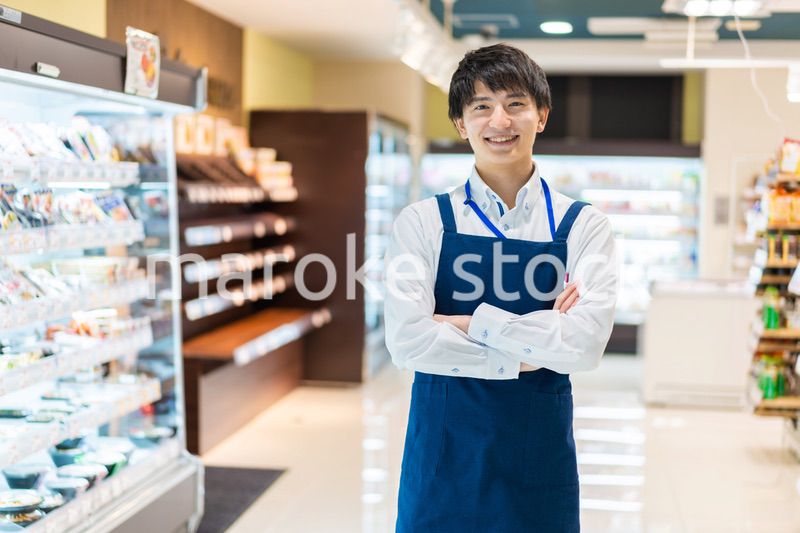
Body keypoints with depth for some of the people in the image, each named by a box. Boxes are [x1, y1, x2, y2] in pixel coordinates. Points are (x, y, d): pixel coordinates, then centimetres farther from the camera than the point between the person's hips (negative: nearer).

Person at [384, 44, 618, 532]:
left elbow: (586, 343, -15)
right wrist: (530, 356, -13)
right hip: (444, 452, 0)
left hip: (540, 454, 1)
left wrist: (471, 323, -15)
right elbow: (407, 341, -15)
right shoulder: (423, 223, -3)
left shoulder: (583, 226, -2)